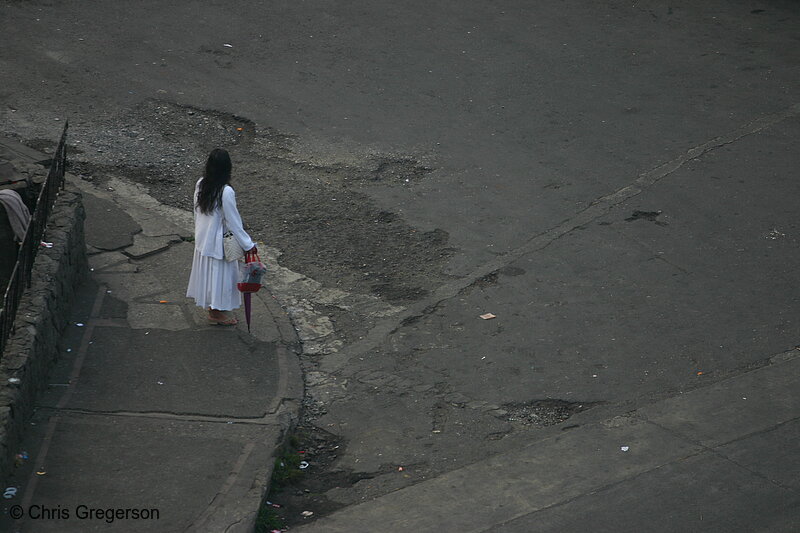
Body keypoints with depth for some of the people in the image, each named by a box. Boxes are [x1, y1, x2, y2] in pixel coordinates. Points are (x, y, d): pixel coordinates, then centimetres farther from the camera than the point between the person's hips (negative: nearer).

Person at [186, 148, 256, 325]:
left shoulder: (200, 184, -9)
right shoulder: (226, 192, -29)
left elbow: (197, 212, 4)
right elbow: (233, 222, -22)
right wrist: (248, 244, -12)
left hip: (202, 239, 7)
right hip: (219, 241, -7)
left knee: (207, 270, 22)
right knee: (220, 273, 11)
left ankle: (212, 306, 39)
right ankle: (216, 312, 25)